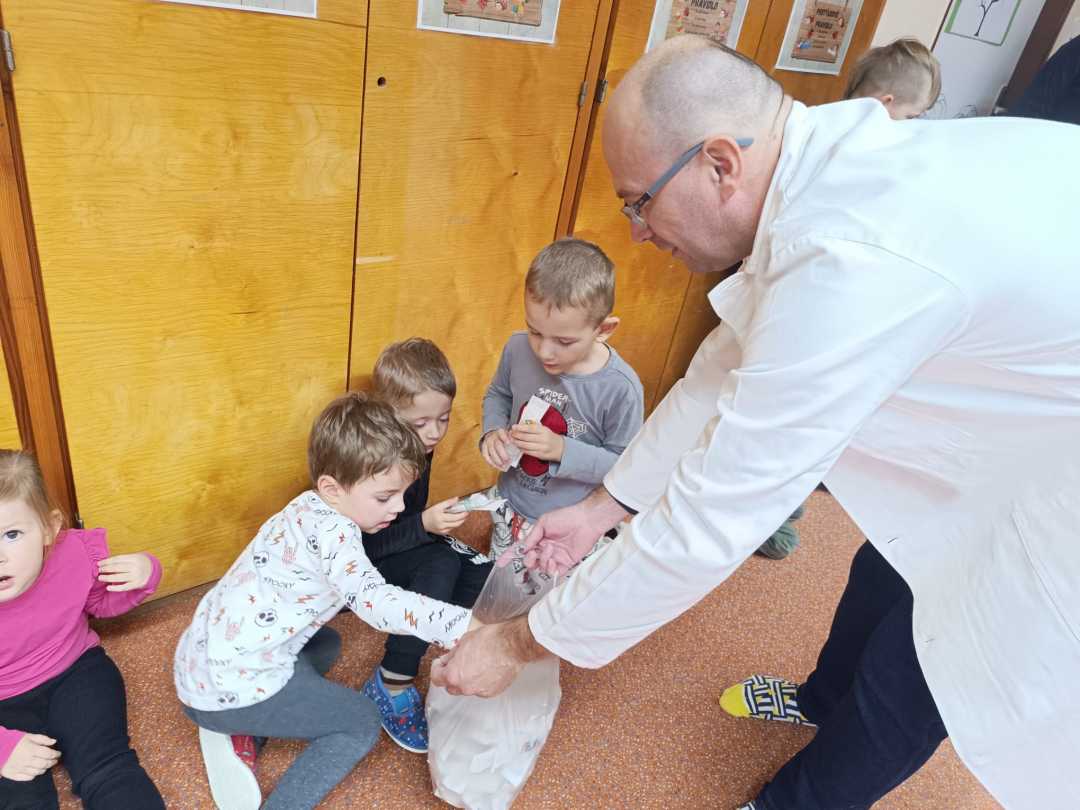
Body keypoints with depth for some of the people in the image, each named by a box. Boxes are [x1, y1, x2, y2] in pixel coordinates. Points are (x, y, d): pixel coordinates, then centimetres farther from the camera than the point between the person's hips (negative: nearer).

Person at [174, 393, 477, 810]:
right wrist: (465, 624, -36)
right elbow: (374, 601, -33)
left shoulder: (313, 510, 3)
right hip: (229, 687, -8)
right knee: (362, 722, 4)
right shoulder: (331, 530, -24)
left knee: (326, 645, 29)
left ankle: (240, 735, 15)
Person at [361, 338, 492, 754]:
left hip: (395, 554, 7)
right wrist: (424, 525, -35)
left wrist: (435, 524, -3)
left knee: (483, 575, -15)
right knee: (442, 563, -31)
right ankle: (391, 687, -20)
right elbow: (361, 548, -27)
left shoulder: (420, 447, -2)